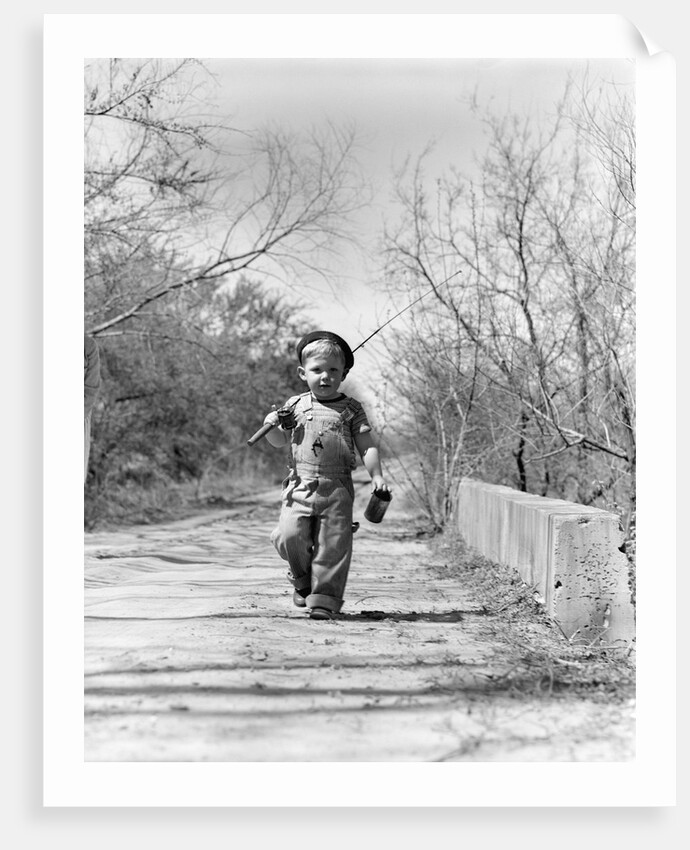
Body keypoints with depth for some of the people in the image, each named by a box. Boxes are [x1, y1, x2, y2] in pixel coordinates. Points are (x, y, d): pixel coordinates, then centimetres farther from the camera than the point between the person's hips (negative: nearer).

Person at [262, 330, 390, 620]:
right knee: (289, 536, -10)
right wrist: (271, 425, -2)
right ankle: (302, 579, 18)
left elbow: (367, 447, 4)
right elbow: (280, 441, 19)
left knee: (333, 546, -3)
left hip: (336, 489, -1)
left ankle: (324, 599, 8)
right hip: (300, 486, 1)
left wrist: (377, 475, -9)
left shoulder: (351, 409, 4)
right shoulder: (295, 406, 8)